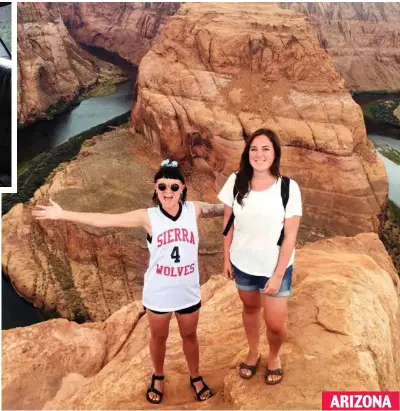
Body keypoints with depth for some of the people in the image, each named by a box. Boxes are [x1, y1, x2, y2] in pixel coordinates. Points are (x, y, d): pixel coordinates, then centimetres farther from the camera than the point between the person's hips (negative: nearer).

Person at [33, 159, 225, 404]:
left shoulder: (193, 210, -10)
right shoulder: (148, 217, -15)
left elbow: (225, 208, 0)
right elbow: (104, 220, -16)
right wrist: (63, 214, -17)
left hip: (188, 292, 1)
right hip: (158, 293, -1)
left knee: (190, 335, 22)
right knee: (158, 337, 22)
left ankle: (196, 377, 49)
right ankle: (159, 377, 50)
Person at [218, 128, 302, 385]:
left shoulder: (288, 188, -19)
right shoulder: (236, 182, -11)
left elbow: (290, 236, -14)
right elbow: (229, 223, 0)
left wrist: (278, 275, -13)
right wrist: (226, 258, 4)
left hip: (275, 267, -2)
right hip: (242, 263, 3)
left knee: (275, 323, 6)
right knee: (250, 307, 23)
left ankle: (274, 357, 41)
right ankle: (253, 352, 50)